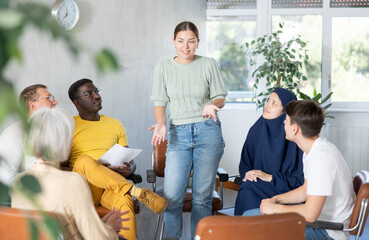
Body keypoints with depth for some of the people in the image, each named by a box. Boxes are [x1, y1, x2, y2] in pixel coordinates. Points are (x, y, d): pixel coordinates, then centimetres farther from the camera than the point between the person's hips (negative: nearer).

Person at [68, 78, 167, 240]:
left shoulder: (115, 125, 20)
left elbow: (131, 161, 21)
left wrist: (128, 169, -6)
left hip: (113, 187, 2)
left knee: (124, 200, -36)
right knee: (84, 160, -35)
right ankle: (137, 192, -37)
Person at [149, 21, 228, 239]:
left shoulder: (209, 64, 3)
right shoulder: (164, 68, 5)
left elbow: (220, 98, 7)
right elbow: (160, 102, 6)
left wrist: (212, 105, -15)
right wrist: (161, 123, -13)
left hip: (208, 132, -1)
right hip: (179, 134, 1)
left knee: (202, 195, 2)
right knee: (172, 195, -8)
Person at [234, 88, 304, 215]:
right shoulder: (256, 129, 6)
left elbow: (299, 178, -9)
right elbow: (245, 161, 15)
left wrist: (270, 177, -16)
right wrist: (247, 174, -6)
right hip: (257, 183, 4)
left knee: (249, 190, -28)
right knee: (245, 190, -27)